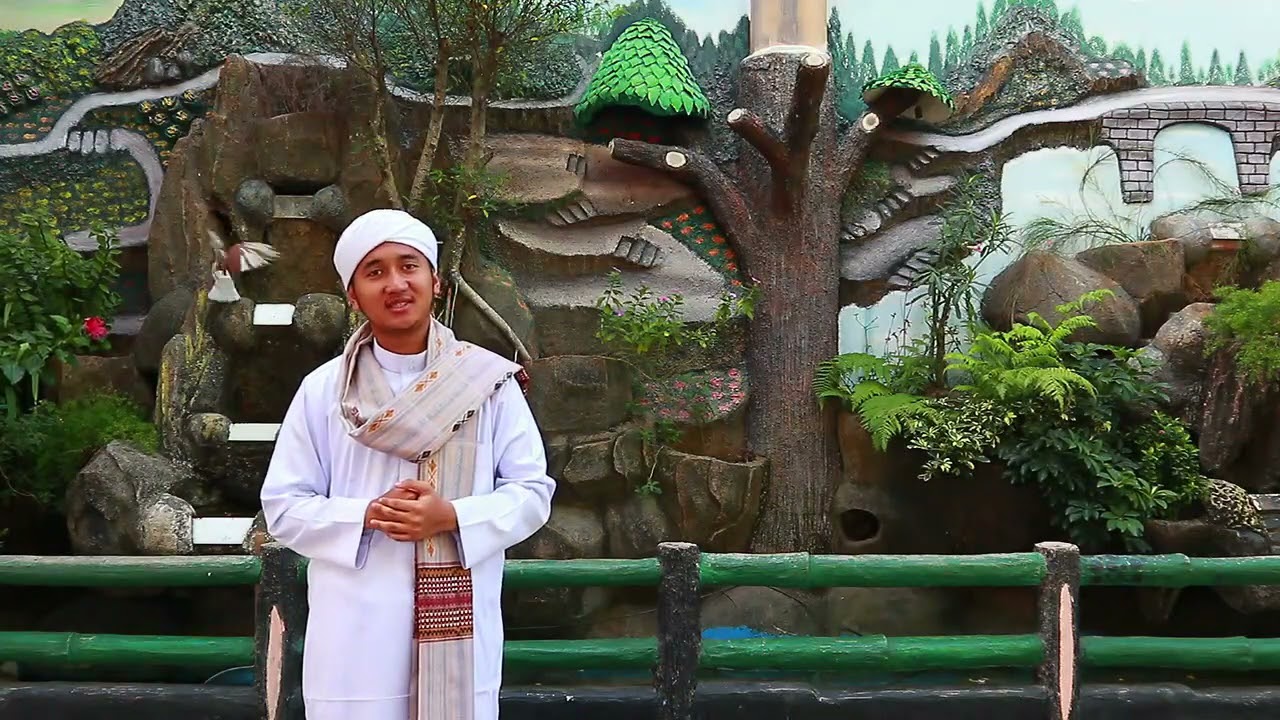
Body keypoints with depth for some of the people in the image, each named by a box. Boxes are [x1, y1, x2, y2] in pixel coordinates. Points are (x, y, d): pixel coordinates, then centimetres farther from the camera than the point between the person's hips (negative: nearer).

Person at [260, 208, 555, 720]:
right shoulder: (322, 390, -1)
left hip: (457, 625, 0)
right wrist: (367, 515, -14)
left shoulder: (487, 382, -1)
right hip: (356, 634, 0)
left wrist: (453, 517, -15)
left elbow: (533, 492, 2)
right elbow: (284, 507, 3)